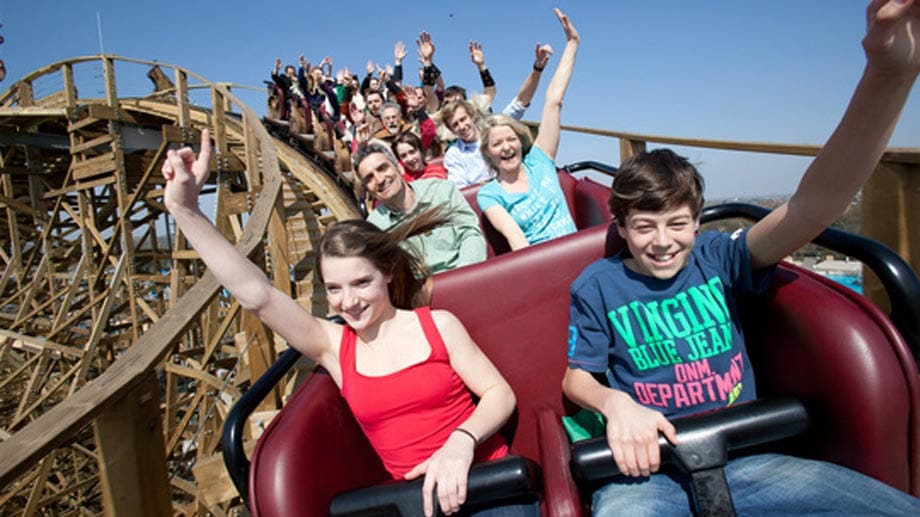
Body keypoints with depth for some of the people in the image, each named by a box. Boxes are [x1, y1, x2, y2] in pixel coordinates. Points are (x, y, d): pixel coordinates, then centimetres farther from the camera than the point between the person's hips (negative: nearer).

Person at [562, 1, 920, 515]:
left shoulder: (718, 258, 1)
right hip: (646, 467, -2)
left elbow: (812, 205, -15)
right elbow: (576, 376, 6)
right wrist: (614, 402, -19)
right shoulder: (596, 286, 0)